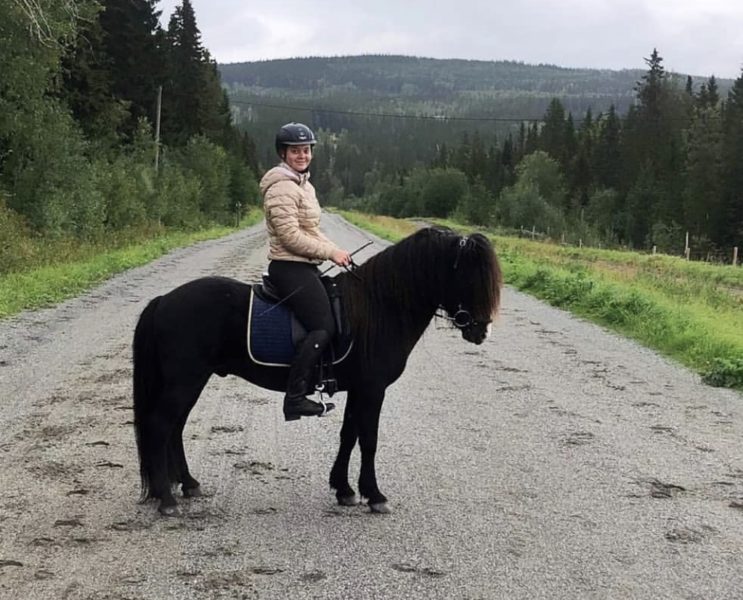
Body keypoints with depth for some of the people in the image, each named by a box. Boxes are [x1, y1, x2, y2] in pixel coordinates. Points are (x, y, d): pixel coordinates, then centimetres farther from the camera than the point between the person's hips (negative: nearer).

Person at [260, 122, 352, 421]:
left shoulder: (303, 184, 17)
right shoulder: (282, 186, -15)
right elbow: (290, 235, -21)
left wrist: (336, 250, 7)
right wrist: (331, 252, -16)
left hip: (304, 267, 10)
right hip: (290, 268, -10)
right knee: (323, 327, -14)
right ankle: (295, 398, -13)